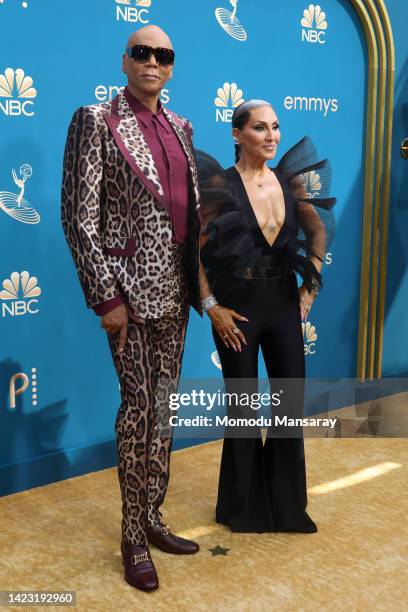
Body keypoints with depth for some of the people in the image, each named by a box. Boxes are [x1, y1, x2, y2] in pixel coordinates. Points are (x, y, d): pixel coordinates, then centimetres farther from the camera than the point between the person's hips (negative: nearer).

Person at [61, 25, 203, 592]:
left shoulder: (179, 127, 14)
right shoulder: (97, 121, -5)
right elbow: (79, 218, -10)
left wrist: (199, 280, 11)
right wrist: (107, 297, -14)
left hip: (175, 288, 6)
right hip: (132, 287, -6)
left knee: (163, 408, 12)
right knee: (140, 406, -2)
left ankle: (153, 521, 28)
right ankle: (133, 539, 15)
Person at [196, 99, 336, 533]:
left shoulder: (289, 180, 4)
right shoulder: (220, 184, -11)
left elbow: (319, 231, 16)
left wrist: (311, 286, 9)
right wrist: (211, 306, -13)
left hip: (283, 303, 5)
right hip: (238, 306, -4)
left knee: (292, 400, 8)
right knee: (243, 406, 7)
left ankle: (285, 503, 29)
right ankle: (244, 506, 28)